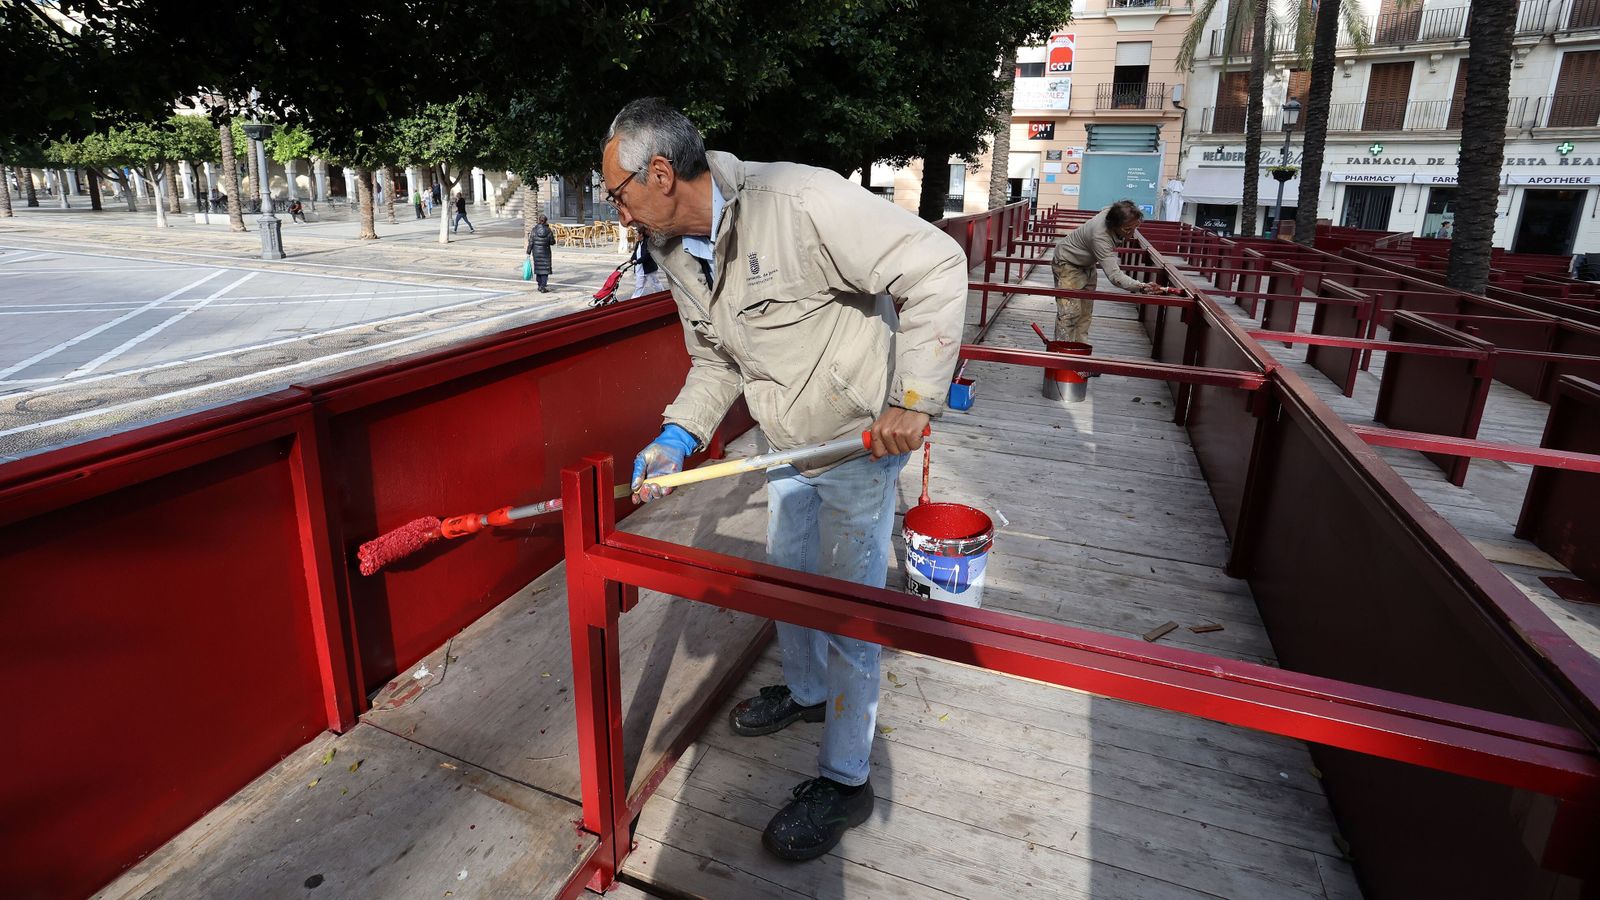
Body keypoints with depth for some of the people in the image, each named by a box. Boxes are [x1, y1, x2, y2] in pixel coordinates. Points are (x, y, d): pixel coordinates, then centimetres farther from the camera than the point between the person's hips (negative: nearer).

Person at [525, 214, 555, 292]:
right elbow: (552, 242, -2)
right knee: (545, 269, 1)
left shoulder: (534, 230, -5)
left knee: (538, 268, 14)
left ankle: (540, 286, 21)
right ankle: (543, 287, -7)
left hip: (536, 252, 2)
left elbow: (531, 242, -5)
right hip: (545, 253, -2)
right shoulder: (548, 231, -9)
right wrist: (552, 235, 18)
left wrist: (528, 252, 3)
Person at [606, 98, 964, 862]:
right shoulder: (675, 253, 0)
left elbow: (936, 266, -27)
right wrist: (678, 436, -6)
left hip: (862, 437, -8)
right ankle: (806, 691, 50)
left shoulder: (800, 200, -28)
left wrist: (912, 399, -28)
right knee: (786, 573, 22)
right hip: (788, 444, 8)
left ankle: (845, 779, 20)